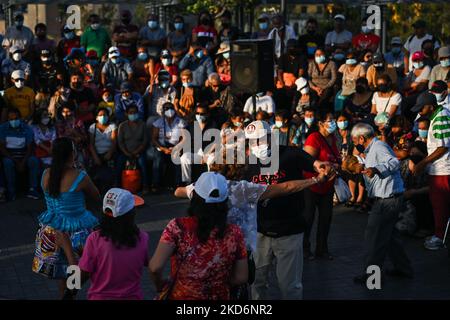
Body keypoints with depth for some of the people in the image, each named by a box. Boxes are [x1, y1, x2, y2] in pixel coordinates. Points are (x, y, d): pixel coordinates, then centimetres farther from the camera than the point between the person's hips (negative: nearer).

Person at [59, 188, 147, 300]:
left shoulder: (95, 239, -19)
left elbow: (80, 279, -11)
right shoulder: (142, 239, -16)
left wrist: (67, 247, -3)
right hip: (133, 296, 1)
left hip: (100, 297, -1)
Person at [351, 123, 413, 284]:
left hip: (387, 200, -11)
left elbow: (395, 162, -35)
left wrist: (376, 169, -48)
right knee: (390, 235, 21)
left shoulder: (378, 147, -17)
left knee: (374, 238, -5)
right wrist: (364, 168, 39)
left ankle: (370, 275, 2)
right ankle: (403, 268, 30)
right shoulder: (373, 148, 16)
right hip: (389, 199, 11)